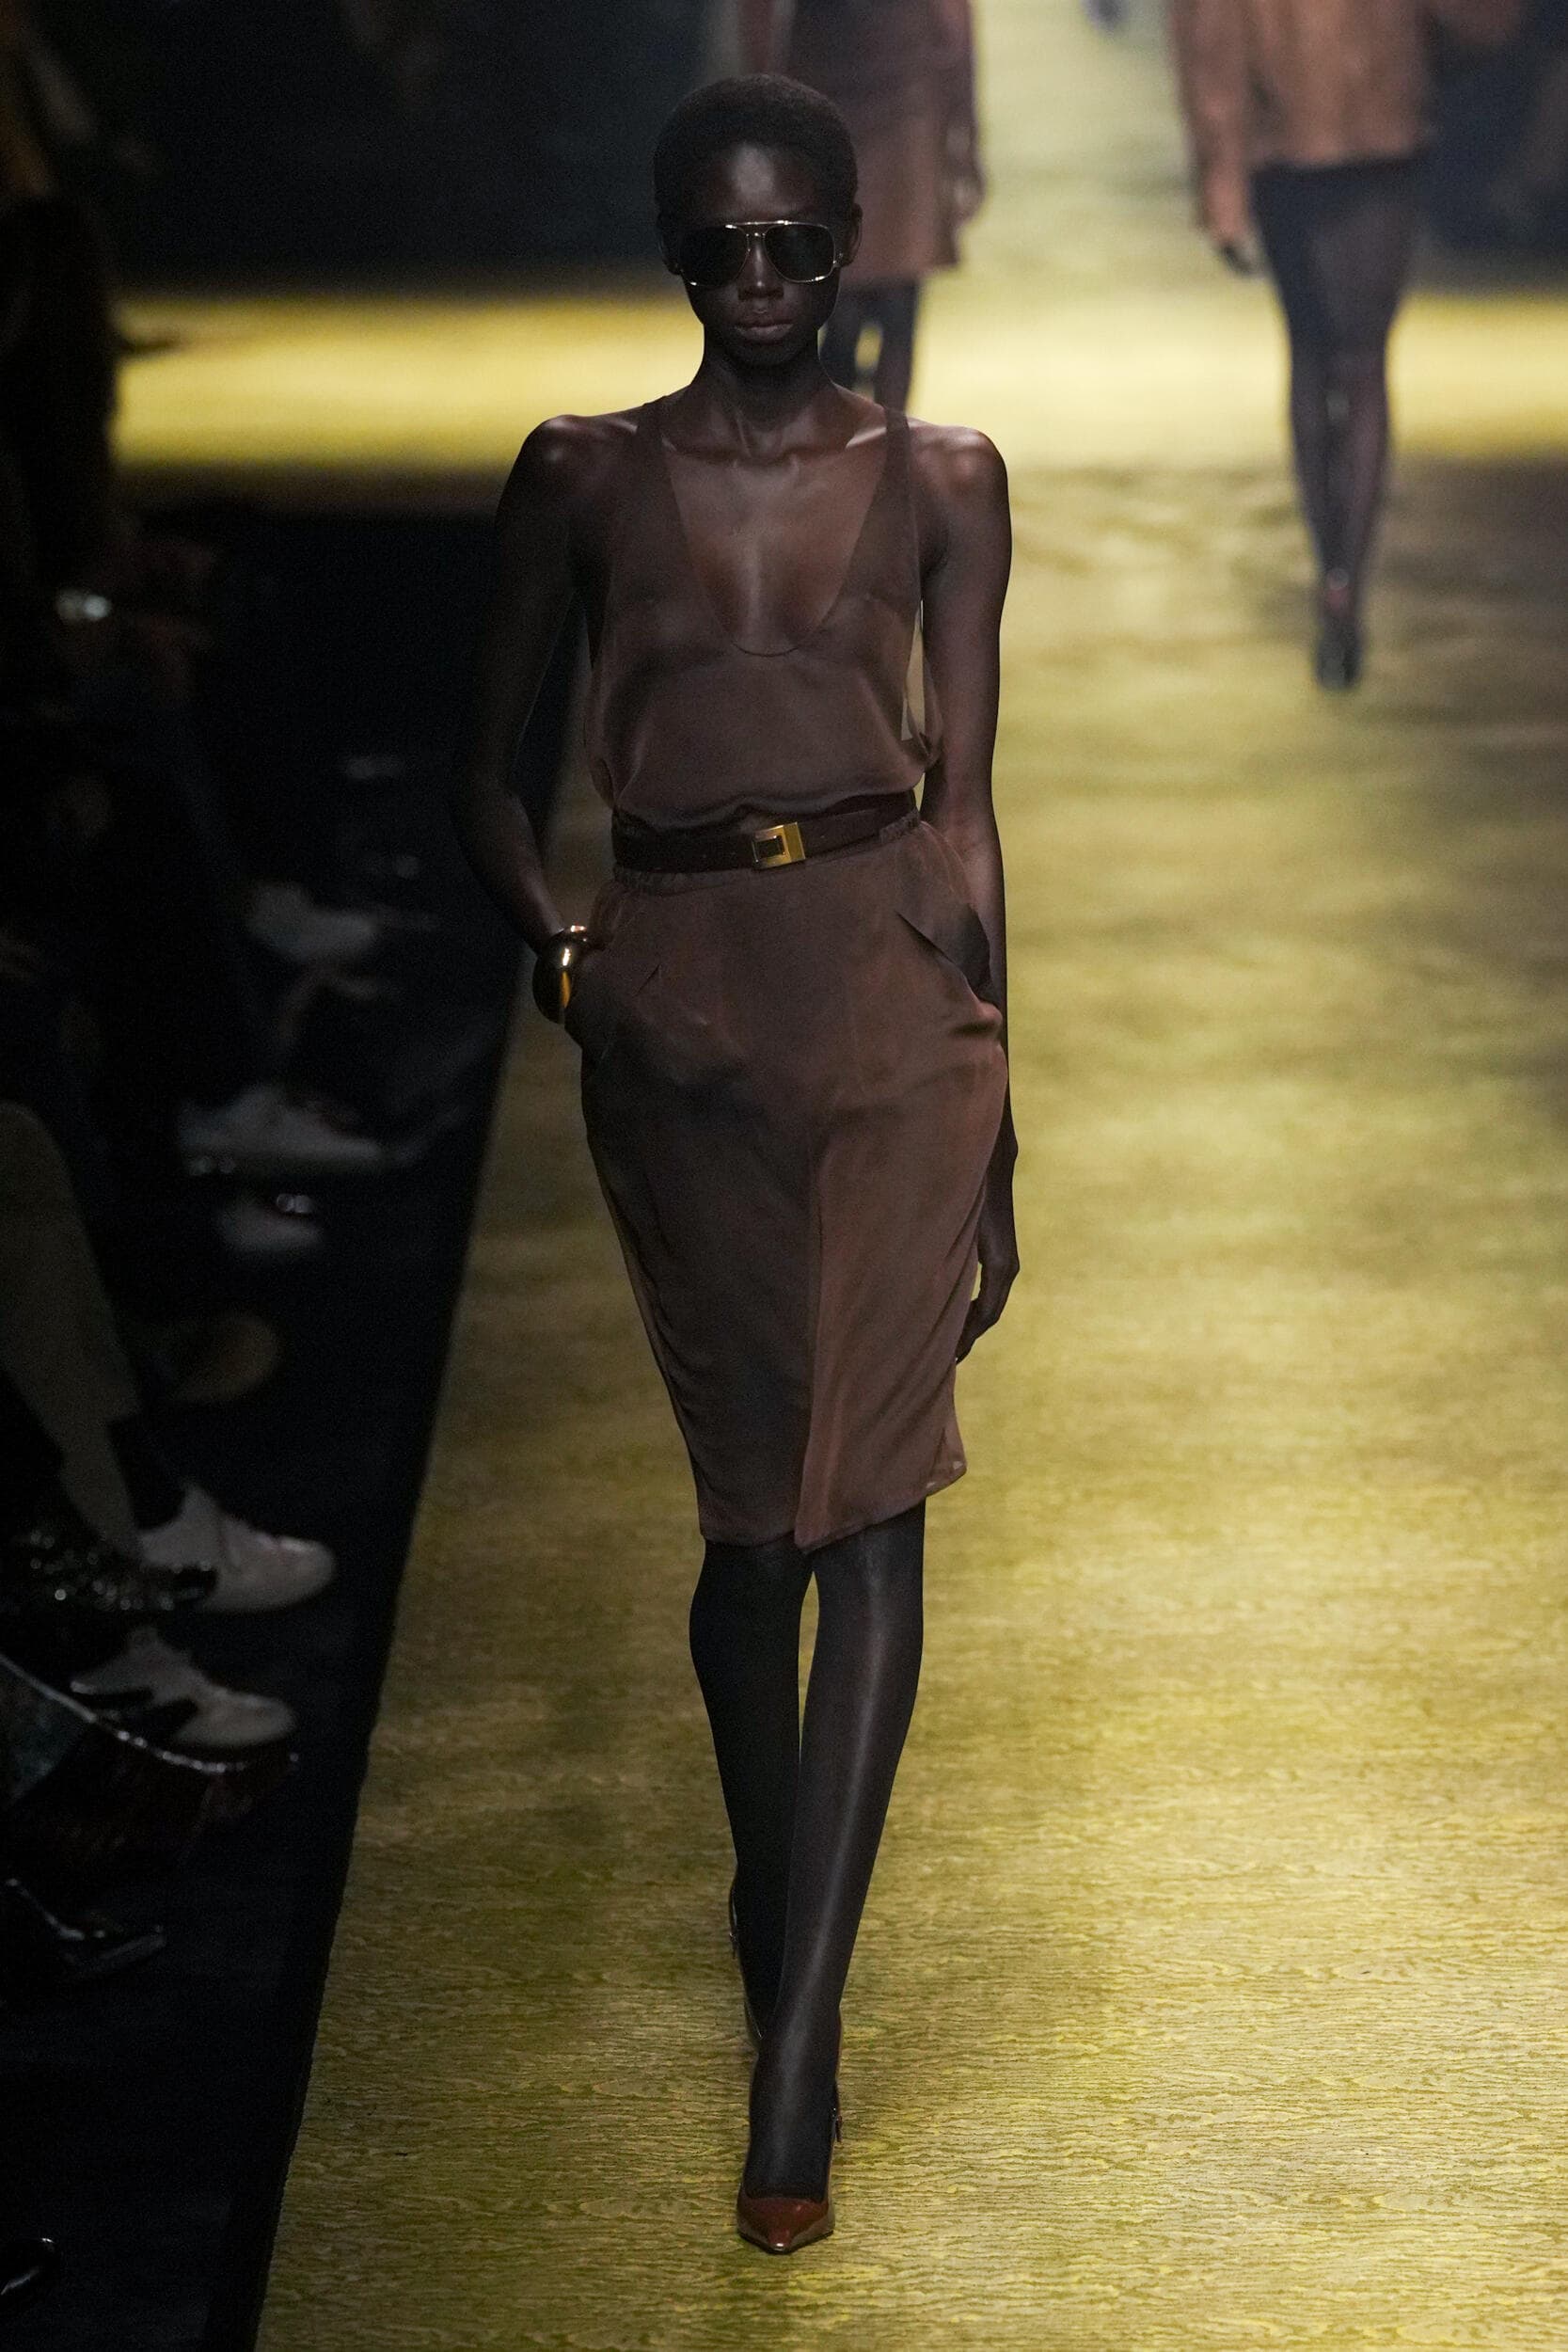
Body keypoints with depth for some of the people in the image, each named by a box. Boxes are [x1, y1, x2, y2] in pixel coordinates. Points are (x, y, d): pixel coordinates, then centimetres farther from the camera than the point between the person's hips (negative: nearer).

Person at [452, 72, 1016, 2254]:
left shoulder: (940, 479, 4)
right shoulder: (583, 479, 5)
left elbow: (962, 803, 5)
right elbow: (490, 770, 12)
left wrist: (992, 1119, 4)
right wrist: (558, 947, -5)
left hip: (891, 981, -1)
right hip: (680, 1006, 1)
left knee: (865, 1501, -7)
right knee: (755, 1505, 9)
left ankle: (797, 2044, -6)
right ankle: (772, 1884, 35)